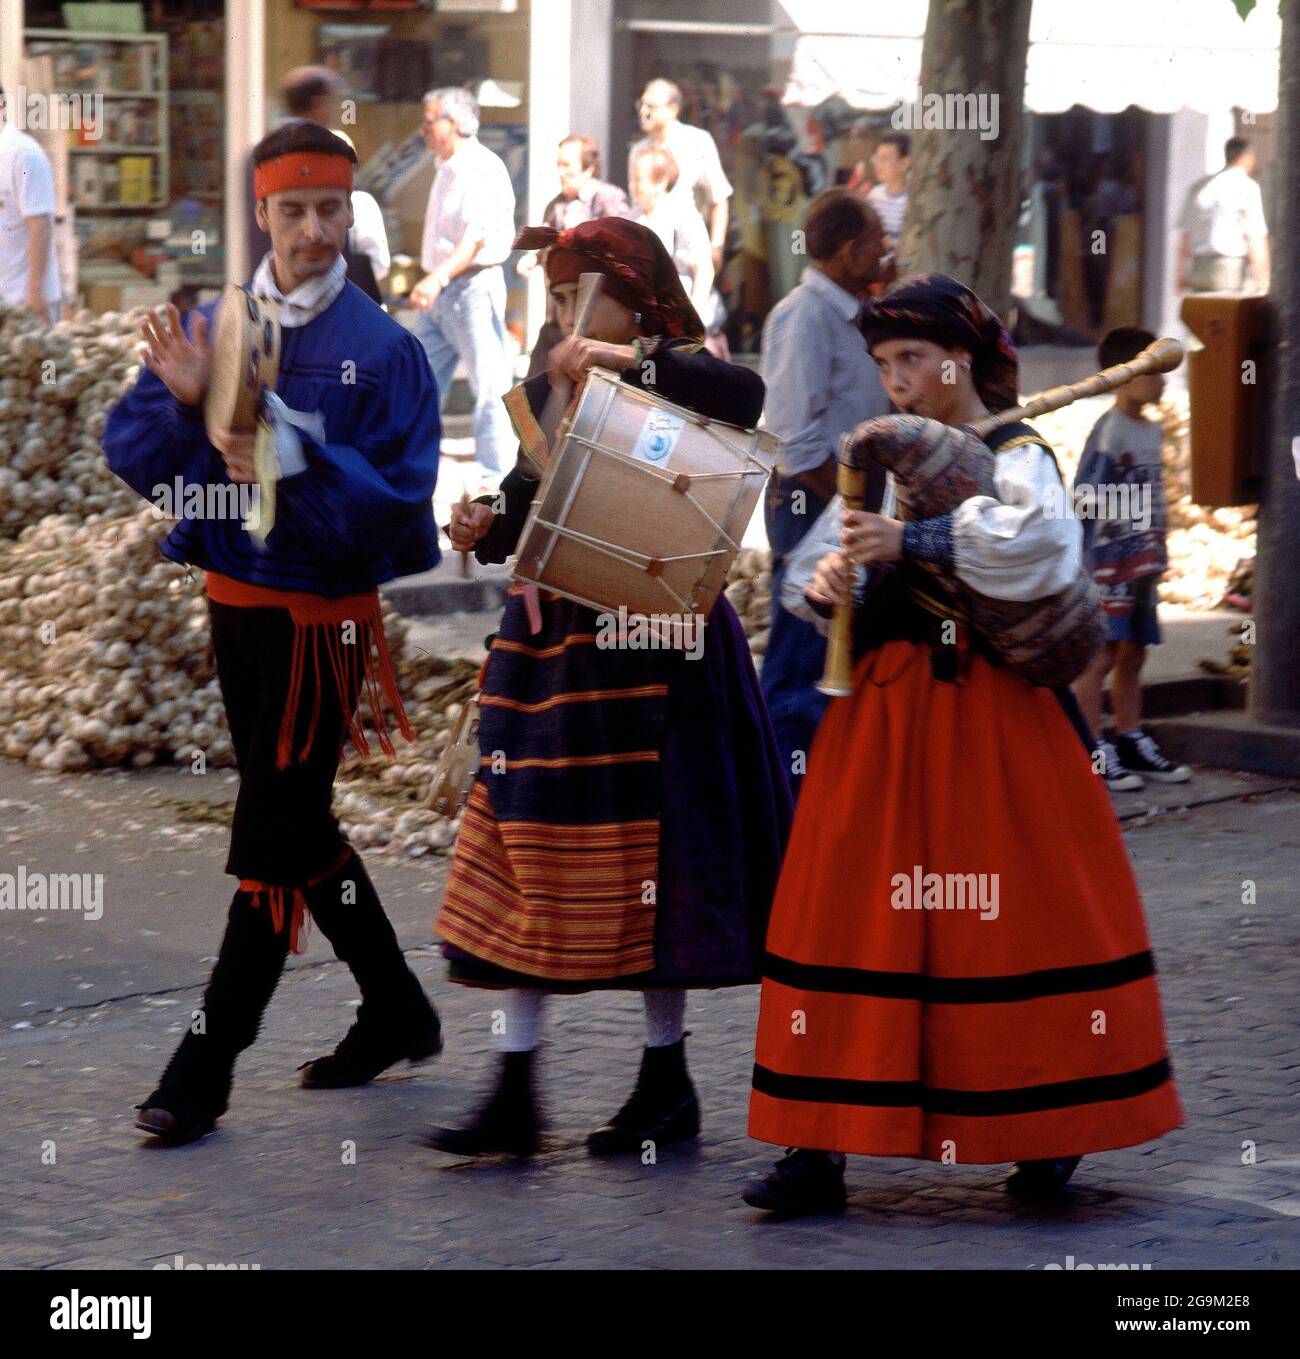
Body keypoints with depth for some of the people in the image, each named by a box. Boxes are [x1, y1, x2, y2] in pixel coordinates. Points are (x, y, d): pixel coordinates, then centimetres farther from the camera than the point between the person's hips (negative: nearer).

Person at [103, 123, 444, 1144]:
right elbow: (132, 450, 0)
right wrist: (186, 403, -20)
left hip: (324, 615, -6)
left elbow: (397, 498, -14)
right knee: (297, 826, 16)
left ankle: (205, 1066, -2)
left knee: (273, 840, -5)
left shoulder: (384, 350, -8)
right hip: (235, 601, 6)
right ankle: (398, 1013, 32)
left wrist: (296, 462, -28)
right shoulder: (215, 328, 5)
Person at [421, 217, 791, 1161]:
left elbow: (747, 396, -30)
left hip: (653, 649, -6)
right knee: (532, 861, 3)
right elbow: (527, 516, 16)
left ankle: (668, 1085, 16)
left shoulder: (677, 380, -6)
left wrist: (632, 359, -31)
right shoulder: (546, 391, 12)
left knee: (648, 859, 2)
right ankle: (515, 1093, 5)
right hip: (551, 644, 6)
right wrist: (485, 531, -5)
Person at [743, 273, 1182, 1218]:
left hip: (984, 715, -6)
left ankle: (1047, 1136, 14)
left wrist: (911, 543, -26)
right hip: (884, 713, 6)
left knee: (1011, 917, -1)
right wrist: (832, 582, -4)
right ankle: (821, 1147, 2)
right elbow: (869, 569, 19)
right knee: (852, 916, 0)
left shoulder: (1016, 456, -5)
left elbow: (1040, 538, -26)